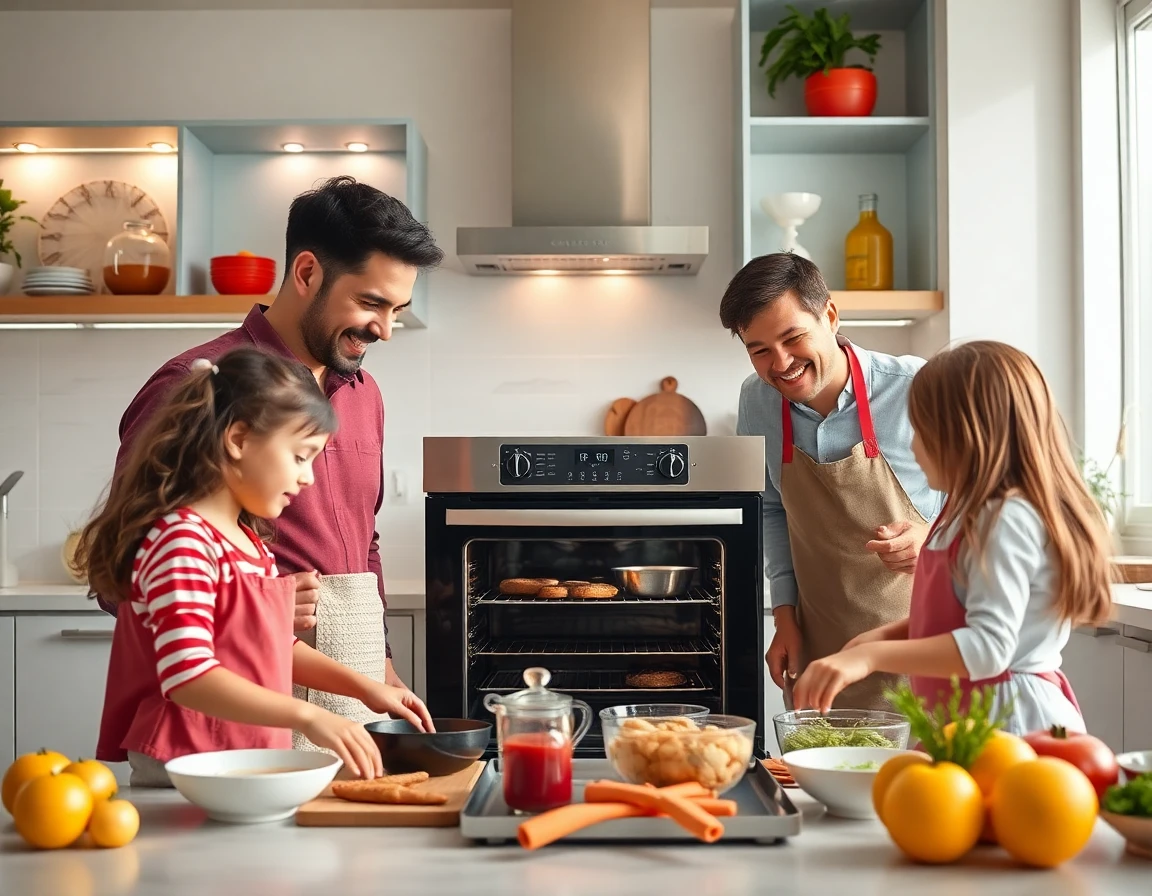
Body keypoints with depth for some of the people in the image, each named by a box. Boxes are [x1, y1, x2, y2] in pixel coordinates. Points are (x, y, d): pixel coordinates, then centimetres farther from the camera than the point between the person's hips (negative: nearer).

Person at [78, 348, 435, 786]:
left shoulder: (250, 541, 13)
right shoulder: (182, 540, -16)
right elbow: (188, 677, -25)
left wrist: (364, 687, 11)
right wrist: (306, 715, -30)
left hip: (250, 770, 8)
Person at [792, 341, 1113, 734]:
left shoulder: (1008, 520, -20)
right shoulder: (973, 513, 11)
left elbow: (989, 647, -27)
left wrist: (871, 656, -32)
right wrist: (886, 634, 8)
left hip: (1011, 719, -9)